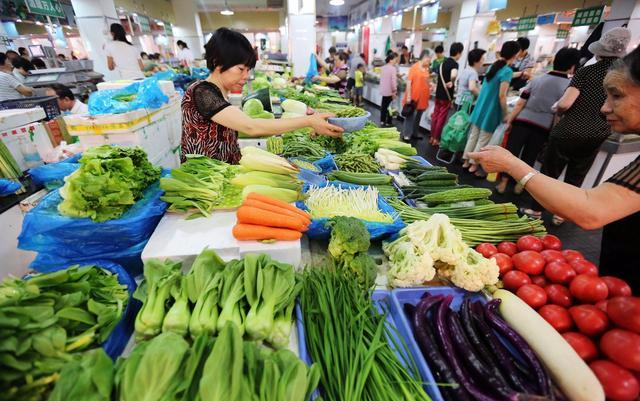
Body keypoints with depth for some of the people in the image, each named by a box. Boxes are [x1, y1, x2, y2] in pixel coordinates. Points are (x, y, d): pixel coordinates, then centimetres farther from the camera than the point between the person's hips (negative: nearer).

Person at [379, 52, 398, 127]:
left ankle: (382, 121, 21)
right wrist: (395, 91, -15)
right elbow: (393, 81, -21)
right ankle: (388, 122, 8)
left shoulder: (383, 67, 7)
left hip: (383, 90, 7)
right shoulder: (393, 68, -16)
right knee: (390, 107, 3)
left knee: (383, 106, 15)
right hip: (390, 91, -7)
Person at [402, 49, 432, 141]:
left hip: (423, 97, 7)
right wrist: (408, 96, -18)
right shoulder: (414, 67, -9)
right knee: (410, 116, -2)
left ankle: (414, 133, 23)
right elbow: (409, 82, -13)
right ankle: (406, 135, 3)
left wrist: (430, 86, 4)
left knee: (418, 116, 12)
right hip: (413, 96, -7)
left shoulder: (426, 68, 10)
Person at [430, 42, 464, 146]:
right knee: (442, 118, 0)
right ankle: (436, 139, 6)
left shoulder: (443, 62, 10)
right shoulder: (454, 64, -15)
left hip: (438, 94, 7)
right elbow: (453, 75, -36)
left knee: (435, 115, 12)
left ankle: (432, 137, 18)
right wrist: (451, 83, -19)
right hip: (446, 96, -7)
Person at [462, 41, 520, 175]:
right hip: (491, 111, -7)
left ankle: (466, 161, 19)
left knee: (473, 136, 12)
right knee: (483, 140, 2)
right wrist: (506, 115, -10)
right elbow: (501, 96, -19)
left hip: (480, 108, 8)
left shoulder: (493, 66, 9)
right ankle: (474, 166, 7)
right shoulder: (507, 71, -16)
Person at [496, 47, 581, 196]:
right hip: (543, 127, 0)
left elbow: (520, 104, 0)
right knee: (529, 157, 12)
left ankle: (503, 184, 7)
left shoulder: (537, 79, 4)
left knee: (511, 152, 4)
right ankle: (519, 185, 22)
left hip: (522, 121, 1)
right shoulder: (570, 86, -3)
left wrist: (509, 121, 7)